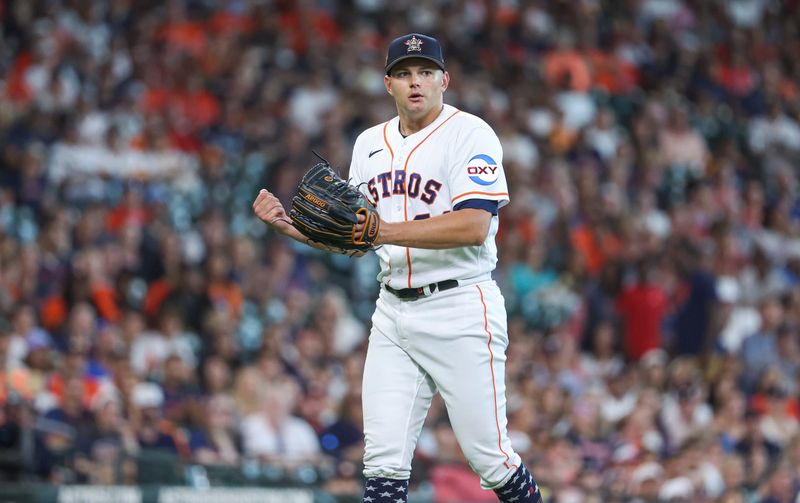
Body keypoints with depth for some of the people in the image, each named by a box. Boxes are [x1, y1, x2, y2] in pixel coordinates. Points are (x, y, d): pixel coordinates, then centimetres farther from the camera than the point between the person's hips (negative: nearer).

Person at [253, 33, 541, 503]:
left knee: (489, 455, -4)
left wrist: (387, 231, -26)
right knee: (384, 462, -2)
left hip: (461, 309, -6)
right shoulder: (370, 143, 15)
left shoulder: (470, 133, -8)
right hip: (393, 312, 6)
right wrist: (288, 222, 4)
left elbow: (474, 227, -21)